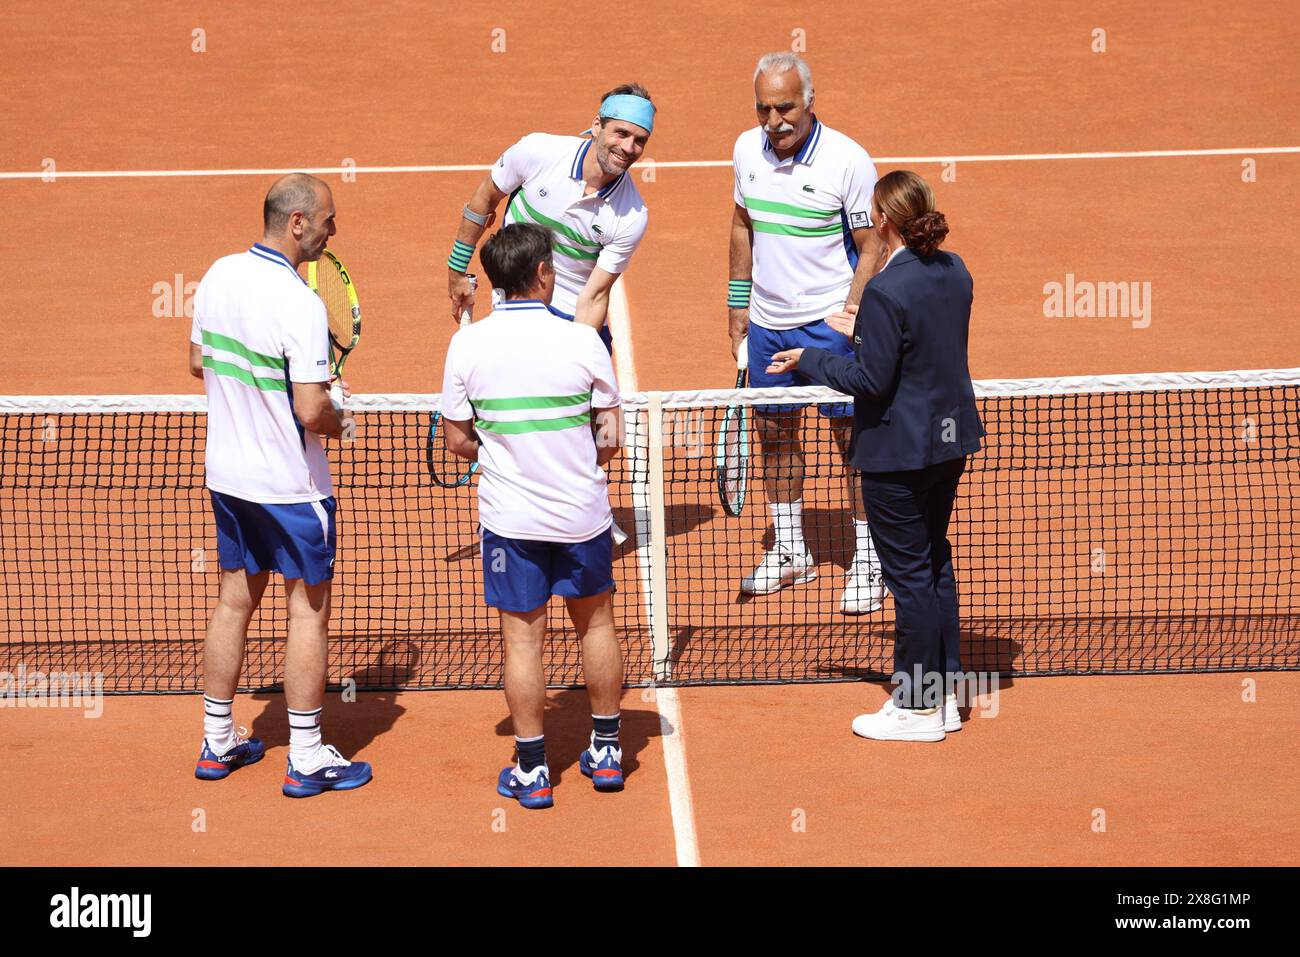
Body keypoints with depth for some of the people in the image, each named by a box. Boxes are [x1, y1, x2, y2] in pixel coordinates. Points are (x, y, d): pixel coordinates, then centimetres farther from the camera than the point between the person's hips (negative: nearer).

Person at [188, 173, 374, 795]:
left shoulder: (219, 274, -1)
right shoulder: (299, 305, -24)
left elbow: (198, 364, 11)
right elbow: (312, 412, -25)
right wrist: (339, 423, -4)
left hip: (226, 475, 7)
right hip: (290, 484, -7)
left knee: (235, 601, 17)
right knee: (308, 610, 5)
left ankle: (217, 743, 25)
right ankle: (307, 760, 11)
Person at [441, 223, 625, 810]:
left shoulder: (466, 345, -9)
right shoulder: (582, 341, -11)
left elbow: (458, 441, -2)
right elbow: (609, 440, -6)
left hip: (509, 517, 0)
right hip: (583, 514, 0)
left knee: (523, 638, 8)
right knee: (596, 624, 18)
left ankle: (532, 772, 14)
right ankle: (607, 752, 29)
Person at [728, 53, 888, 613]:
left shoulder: (848, 161, -15)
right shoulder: (747, 150, 1)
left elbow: (872, 247, -10)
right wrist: (738, 300, 15)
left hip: (830, 321, -5)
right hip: (767, 323, 6)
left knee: (853, 436, -2)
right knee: (774, 433, 12)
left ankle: (868, 562, 8)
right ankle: (790, 553, 27)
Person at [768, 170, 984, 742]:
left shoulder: (886, 292, -23)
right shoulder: (954, 272, 3)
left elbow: (872, 380, -21)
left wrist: (809, 361, -8)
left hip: (898, 454, -9)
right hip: (950, 440, 9)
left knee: (909, 575, 1)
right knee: (935, 563, 19)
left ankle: (918, 708, 11)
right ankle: (944, 693, 27)